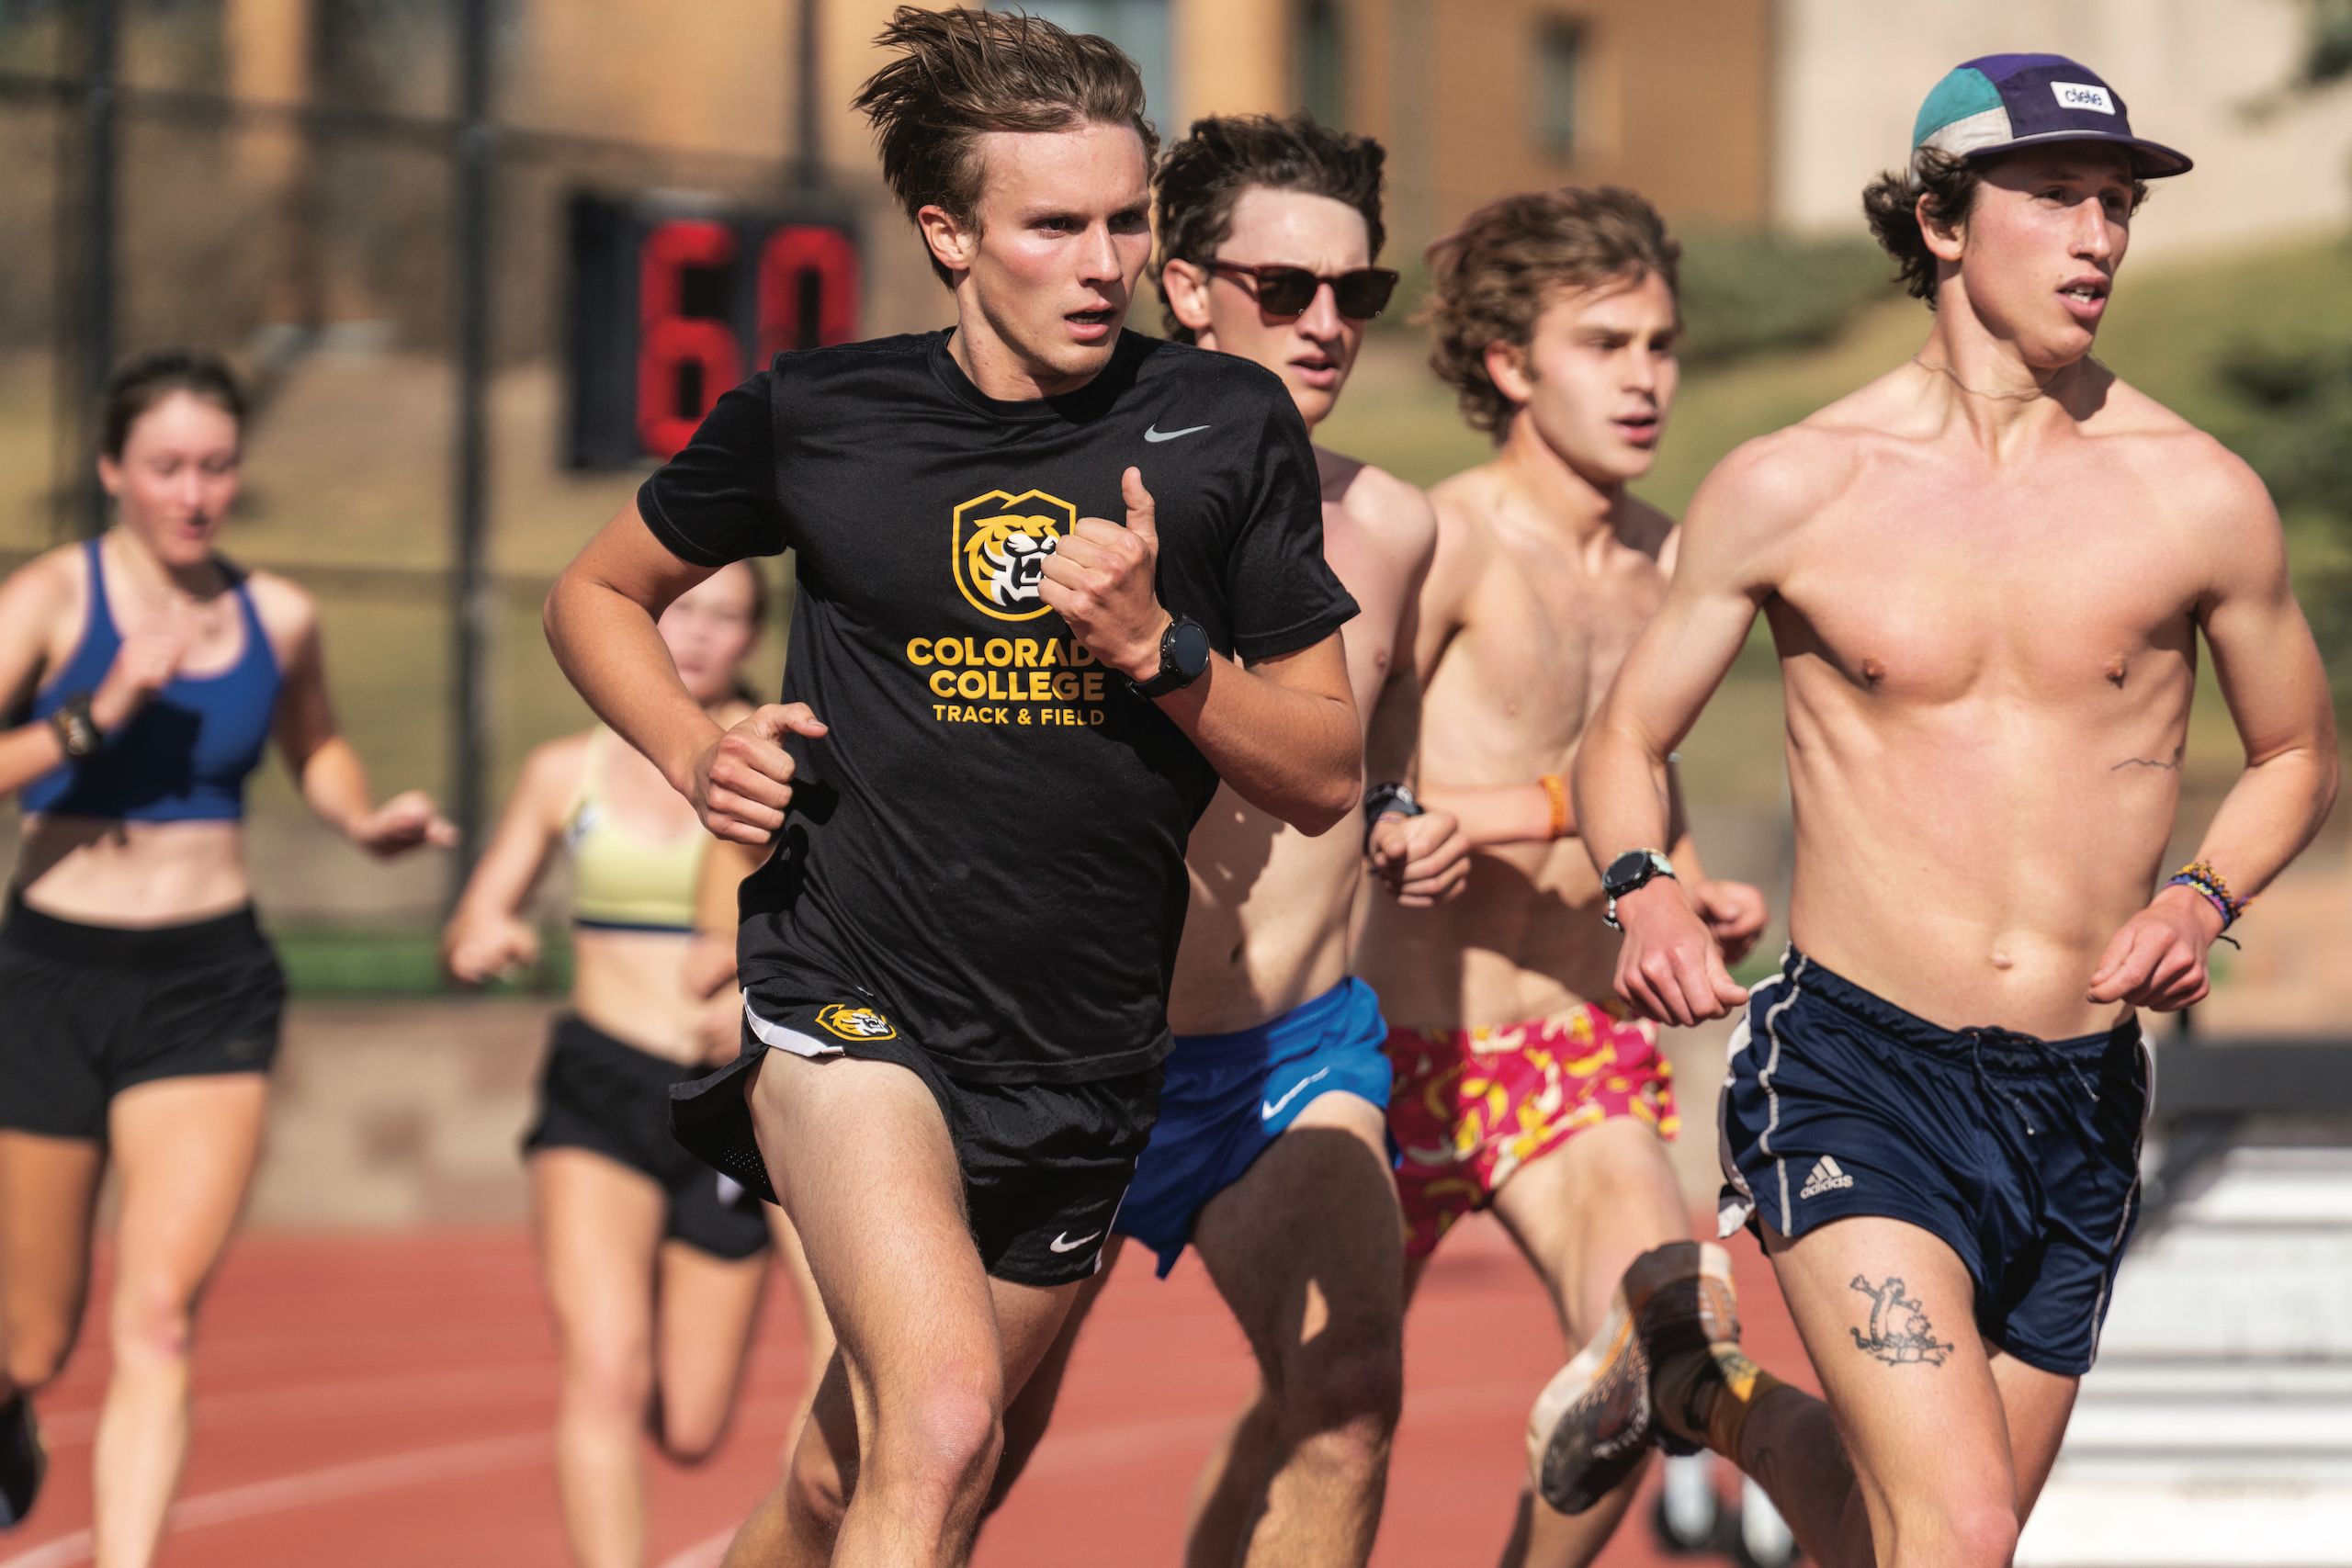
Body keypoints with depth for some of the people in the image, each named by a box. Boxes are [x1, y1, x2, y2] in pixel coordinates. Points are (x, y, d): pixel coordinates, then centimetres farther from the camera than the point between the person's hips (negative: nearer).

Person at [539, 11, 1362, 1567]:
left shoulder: (1224, 428, 1)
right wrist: (695, 750, -2)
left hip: (1082, 1064, 3)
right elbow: (597, 593, 17)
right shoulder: (820, 415, -1)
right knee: (943, 1426, -26)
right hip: (852, 1001, -3)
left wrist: (1155, 645, -13)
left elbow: (1326, 777, 3)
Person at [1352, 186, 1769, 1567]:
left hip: (1586, 1053, 4)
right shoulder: (1445, 544, -14)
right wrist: (1559, 808, -24)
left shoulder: (1666, 559, 7)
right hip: (1414, 1049, -4)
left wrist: (1693, 894, 7)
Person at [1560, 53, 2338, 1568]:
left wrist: (2204, 899, -5)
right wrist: (1646, 891, -13)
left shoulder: (2198, 498, 1)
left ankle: (1709, 1381, 43)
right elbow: (1625, 740, 8)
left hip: (2079, 1102, 3)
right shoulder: (1790, 489, -2)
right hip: (1856, 1070, -3)